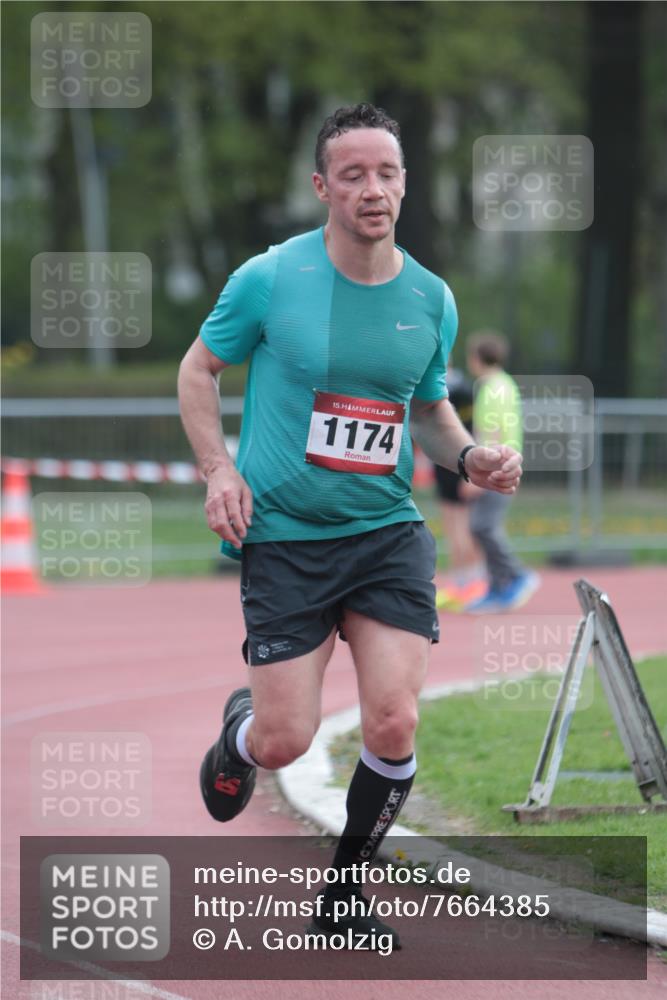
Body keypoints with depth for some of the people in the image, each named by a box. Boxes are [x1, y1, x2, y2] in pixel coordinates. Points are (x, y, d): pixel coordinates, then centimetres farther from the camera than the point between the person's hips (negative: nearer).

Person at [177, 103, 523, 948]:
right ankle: (238, 730, 36)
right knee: (284, 744, -4)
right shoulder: (269, 280, -9)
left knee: (393, 726, -12)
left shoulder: (431, 300, 2)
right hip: (283, 533, -2)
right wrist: (218, 468, -8)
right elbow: (198, 370, 6)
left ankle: (346, 891, 11)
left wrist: (468, 457, -3)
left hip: (387, 530, 3)